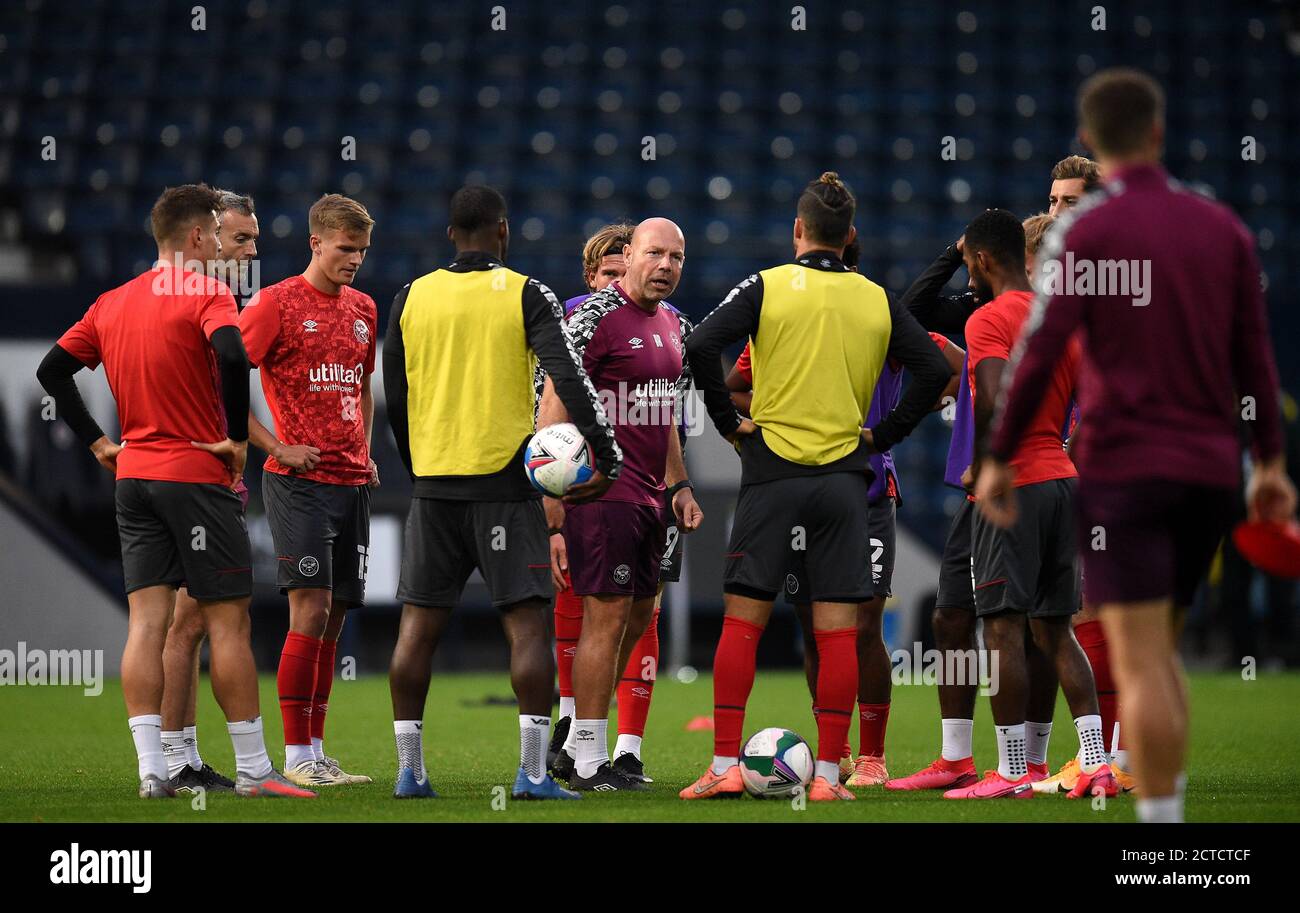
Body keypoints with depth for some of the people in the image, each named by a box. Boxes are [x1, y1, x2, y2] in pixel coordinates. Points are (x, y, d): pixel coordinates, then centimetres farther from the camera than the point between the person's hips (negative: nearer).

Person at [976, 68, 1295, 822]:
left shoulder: (1083, 231, -6)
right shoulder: (1222, 227, 8)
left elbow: (1038, 355, -10)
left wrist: (999, 460, -2)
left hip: (1124, 469, -5)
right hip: (1211, 470, 5)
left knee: (1140, 661, -7)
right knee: (1160, 651, 18)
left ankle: (1161, 821, -11)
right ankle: (1169, 801, 14)